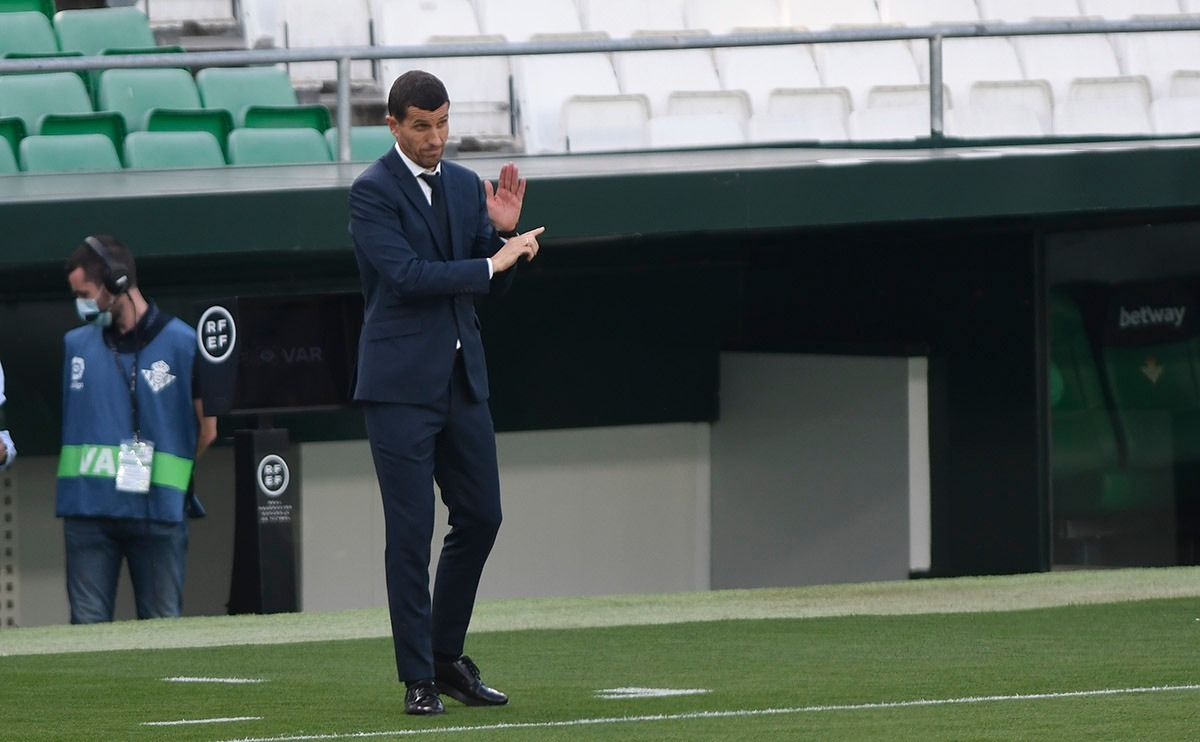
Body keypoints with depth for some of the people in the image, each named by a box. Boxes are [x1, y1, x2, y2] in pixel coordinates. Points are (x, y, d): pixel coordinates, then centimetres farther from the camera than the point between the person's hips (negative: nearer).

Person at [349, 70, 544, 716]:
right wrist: (493, 260, -17)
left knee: (480, 517, 9)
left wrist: (503, 232, -5)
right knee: (410, 530, -5)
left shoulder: (466, 187, 12)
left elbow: (492, 284, 14)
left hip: (462, 377, 7)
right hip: (401, 383, -7)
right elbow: (407, 274, -20)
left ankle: (447, 656, 22)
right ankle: (418, 678, 0)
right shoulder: (372, 192, -9)